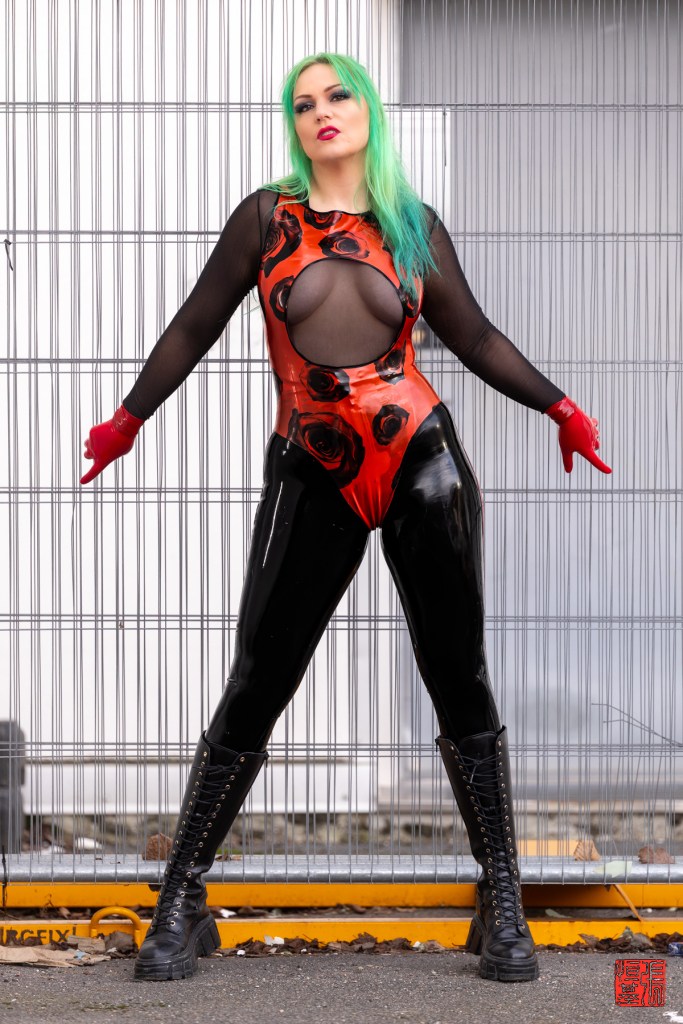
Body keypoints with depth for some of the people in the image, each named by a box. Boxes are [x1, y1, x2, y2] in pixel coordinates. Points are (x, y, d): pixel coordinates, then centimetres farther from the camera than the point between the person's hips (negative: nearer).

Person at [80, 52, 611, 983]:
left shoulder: (413, 225, 8)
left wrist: (557, 405, 10)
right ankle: (182, 902, 13)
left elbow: (473, 336, 15)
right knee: (255, 690, 1)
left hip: (421, 462, 1)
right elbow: (196, 327, 10)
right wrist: (128, 420, 14)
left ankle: (503, 906, 12)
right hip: (313, 477, -1)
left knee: (458, 680, 3)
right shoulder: (267, 216, 4)